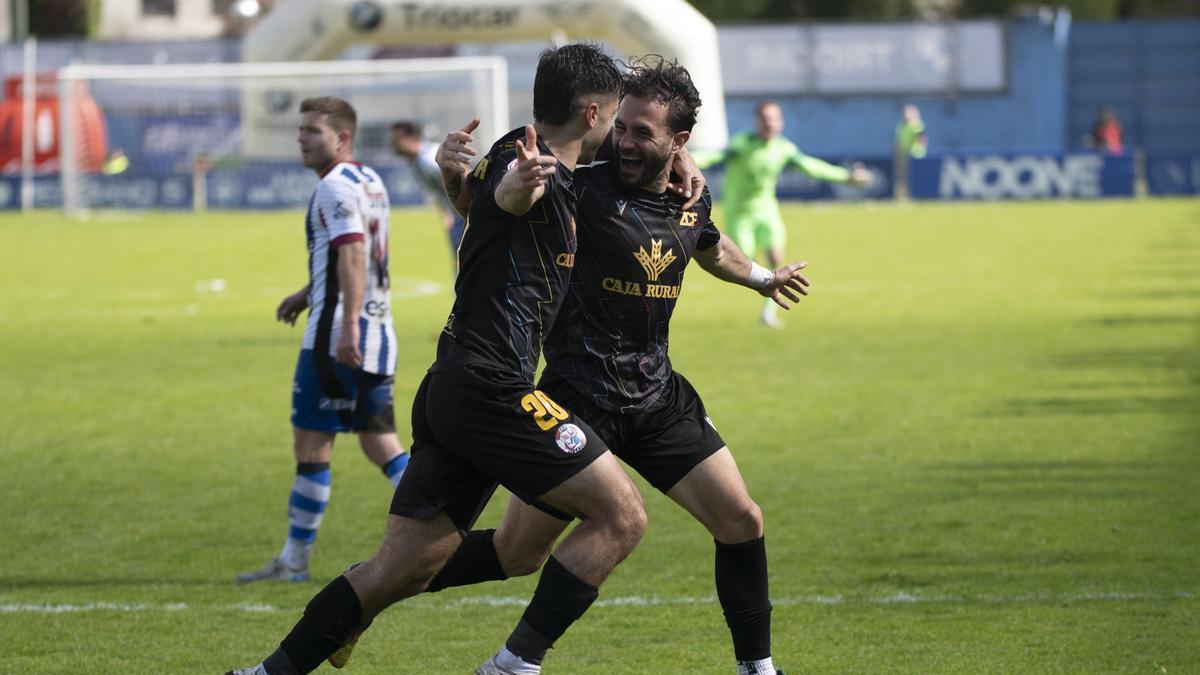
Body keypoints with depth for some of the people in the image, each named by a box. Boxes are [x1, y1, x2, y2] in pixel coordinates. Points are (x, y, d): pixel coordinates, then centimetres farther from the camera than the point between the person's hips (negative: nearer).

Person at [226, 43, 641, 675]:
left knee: (402, 568, 7)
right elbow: (508, 193, -37)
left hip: (449, 389, 10)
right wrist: (524, 179, -64)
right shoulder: (536, 170, -13)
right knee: (620, 515, -7)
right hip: (492, 387, -10)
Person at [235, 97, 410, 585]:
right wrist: (308, 293, 35)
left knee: (312, 443, -2)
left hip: (336, 338, -9)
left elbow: (352, 256, -25)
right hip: (378, 333, 9)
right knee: (379, 440, 10)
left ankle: (295, 559, 2)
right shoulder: (369, 182, 17)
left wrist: (347, 324, -32)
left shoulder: (336, 188, -13)